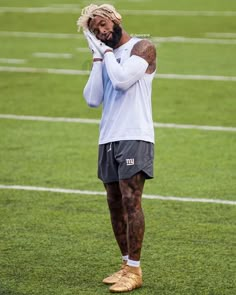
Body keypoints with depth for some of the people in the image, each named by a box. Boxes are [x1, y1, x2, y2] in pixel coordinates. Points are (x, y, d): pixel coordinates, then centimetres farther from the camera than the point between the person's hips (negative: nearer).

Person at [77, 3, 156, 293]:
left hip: (134, 137, -7)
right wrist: (98, 59, 3)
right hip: (108, 138, 7)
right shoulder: (105, 56, 17)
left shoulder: (143, 48, -3)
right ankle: (126, 264, 17)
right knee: (115, 203, 9)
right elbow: (92, 99, 6)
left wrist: (107, 52, -5)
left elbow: (123, 80, -20)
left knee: (130, 200, -12)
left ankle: (134, 271, -10)